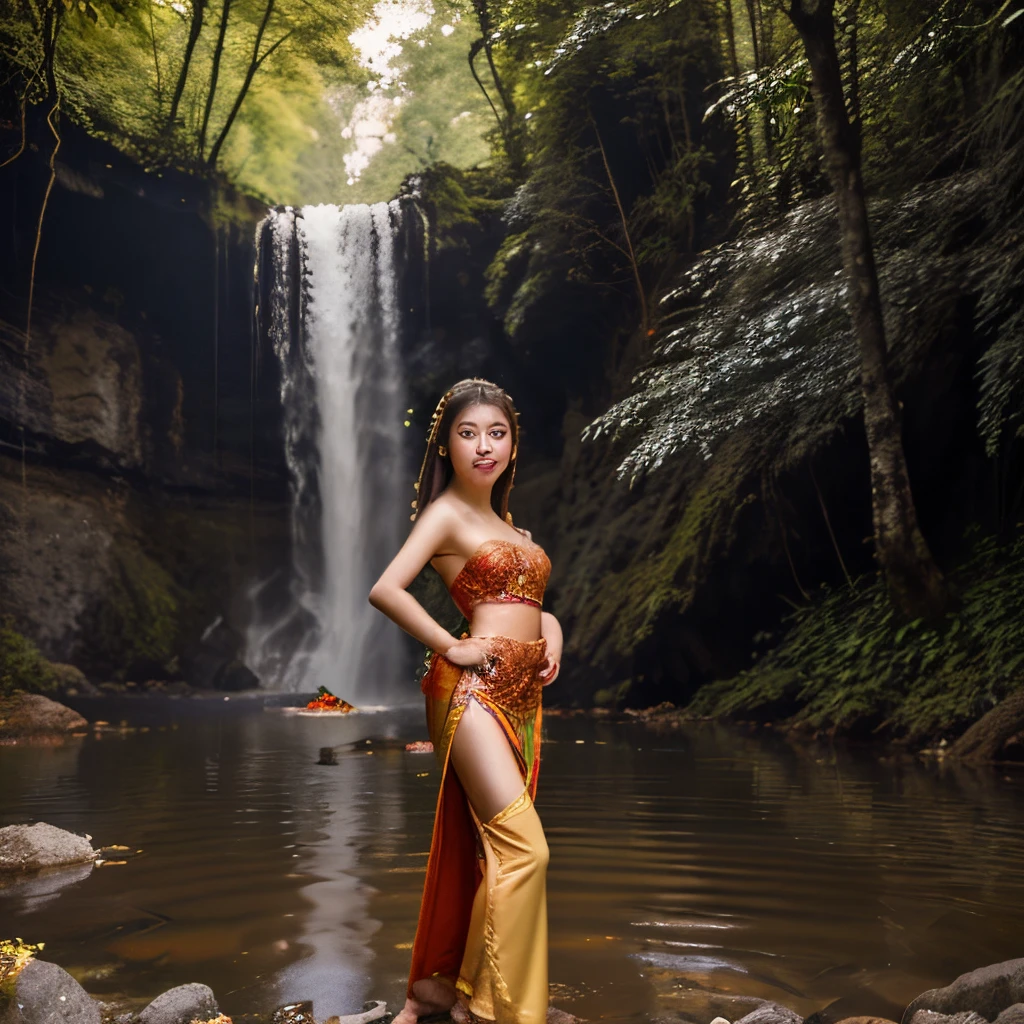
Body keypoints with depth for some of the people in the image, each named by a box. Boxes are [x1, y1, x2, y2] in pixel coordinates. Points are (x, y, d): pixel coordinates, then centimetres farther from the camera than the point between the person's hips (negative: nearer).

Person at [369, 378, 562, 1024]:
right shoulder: (446, 513, -5)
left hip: (522, 693, 8)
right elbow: (385, 590, -17)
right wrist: (451, 647, -11)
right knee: (524, 849, -13)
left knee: (480, 846, 10)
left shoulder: (502, 519, 19)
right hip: (474, 688, -8)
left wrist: (548, 624, 6)